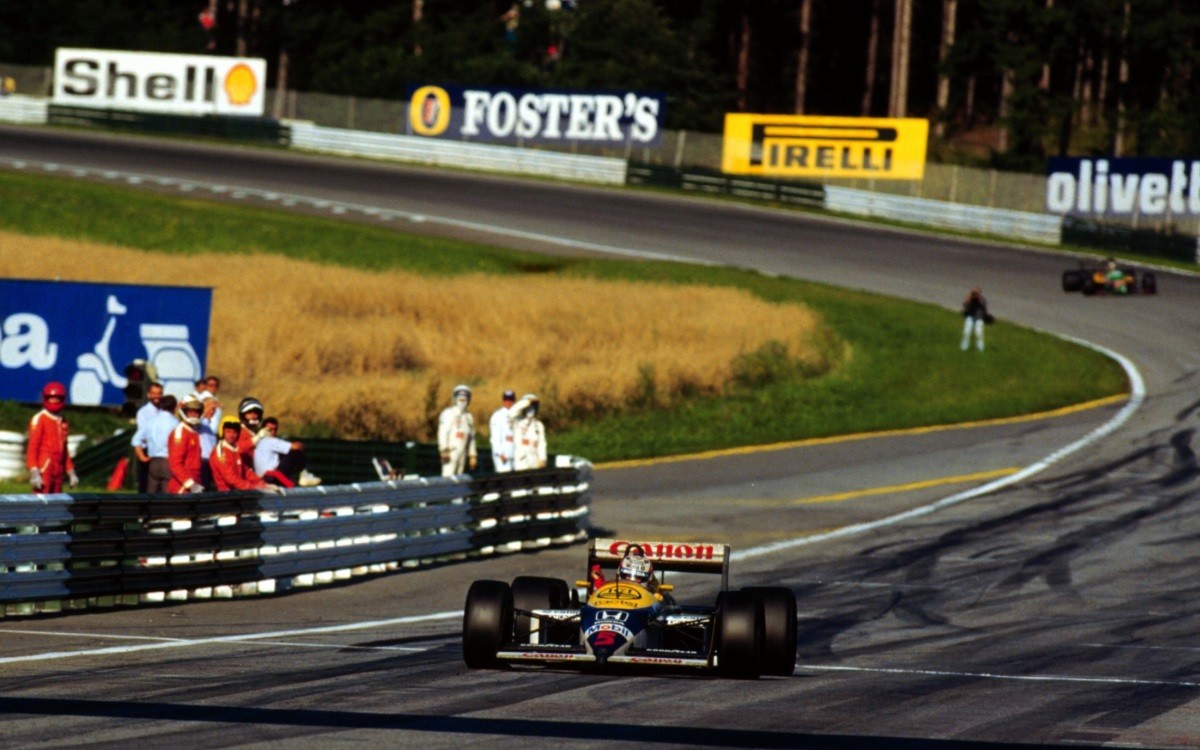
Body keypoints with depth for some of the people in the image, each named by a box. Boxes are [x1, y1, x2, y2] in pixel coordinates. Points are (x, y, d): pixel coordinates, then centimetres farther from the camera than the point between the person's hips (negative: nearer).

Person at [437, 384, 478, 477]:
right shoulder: (448, 413, -4)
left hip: (462, 454, 7)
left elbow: (471, 438, 20)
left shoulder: (469, 417, 17)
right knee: (448, 476, -14)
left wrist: (472, 456, 17)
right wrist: (444, 450, -22)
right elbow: (442, 432, -12)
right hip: (451, 452, -7)